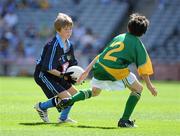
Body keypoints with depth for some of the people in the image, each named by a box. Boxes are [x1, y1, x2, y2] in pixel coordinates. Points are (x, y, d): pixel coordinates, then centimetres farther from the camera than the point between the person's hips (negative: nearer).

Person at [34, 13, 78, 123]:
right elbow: (49, 68, -26)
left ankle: (63, 118, 27)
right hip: (43, 74, -9)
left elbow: (72, 64, 9)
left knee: (75, 94, 12)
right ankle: (41, 107, 3)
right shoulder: (54, 45, -24)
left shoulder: (69, 45, 3)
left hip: (57, 75, 9)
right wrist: (62, 75, -31)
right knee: (66, 98, -17)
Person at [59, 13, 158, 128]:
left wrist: (87, 71, 26)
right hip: (115, 71, -6)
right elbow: (143, 67, 1)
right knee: (138, 89, 12)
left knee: (94, 92, 31)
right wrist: (149, 84, 8)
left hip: (99, 67, 6)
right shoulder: (138, 44, 8)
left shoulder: (118, 37, 24)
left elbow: (101, 55, 24)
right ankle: (124, 120, 3)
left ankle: (70, 100, 7)